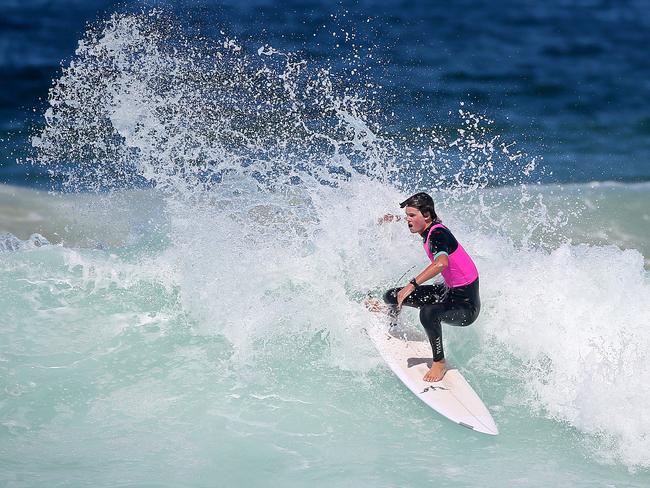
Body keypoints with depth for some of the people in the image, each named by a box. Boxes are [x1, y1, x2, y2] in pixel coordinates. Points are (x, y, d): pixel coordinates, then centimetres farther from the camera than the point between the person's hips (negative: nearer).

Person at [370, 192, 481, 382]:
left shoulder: (437, 235, -25)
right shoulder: (431, 228, 1)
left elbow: (442, 262, -46)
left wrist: (412, 285, -47)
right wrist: (396, 219, 34)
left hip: (466, 305, -10)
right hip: (448, 290, 10)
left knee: (428, 313, -41)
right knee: (392, 296, 15)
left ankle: (439, 362, -21)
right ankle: (390, 316, 51)